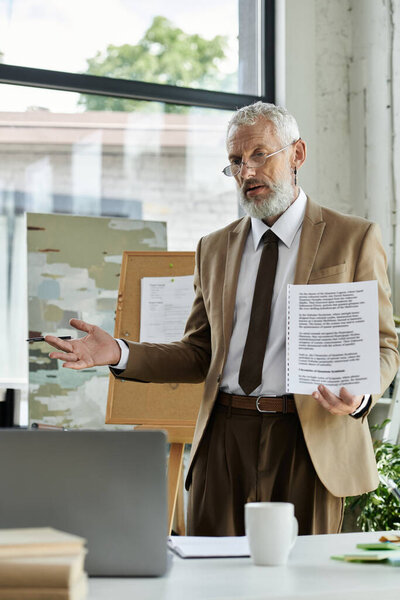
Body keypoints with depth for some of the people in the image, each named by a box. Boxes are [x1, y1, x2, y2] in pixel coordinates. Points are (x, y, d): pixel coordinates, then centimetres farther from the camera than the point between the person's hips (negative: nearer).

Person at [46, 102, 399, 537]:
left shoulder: (355, 238, 5)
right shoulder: (214, 248, 17)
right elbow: (198, 355, 17)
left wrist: (360, 394, -17)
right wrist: (118, 353, 2)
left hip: (309, 441, -3)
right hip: (224, 439, 3)